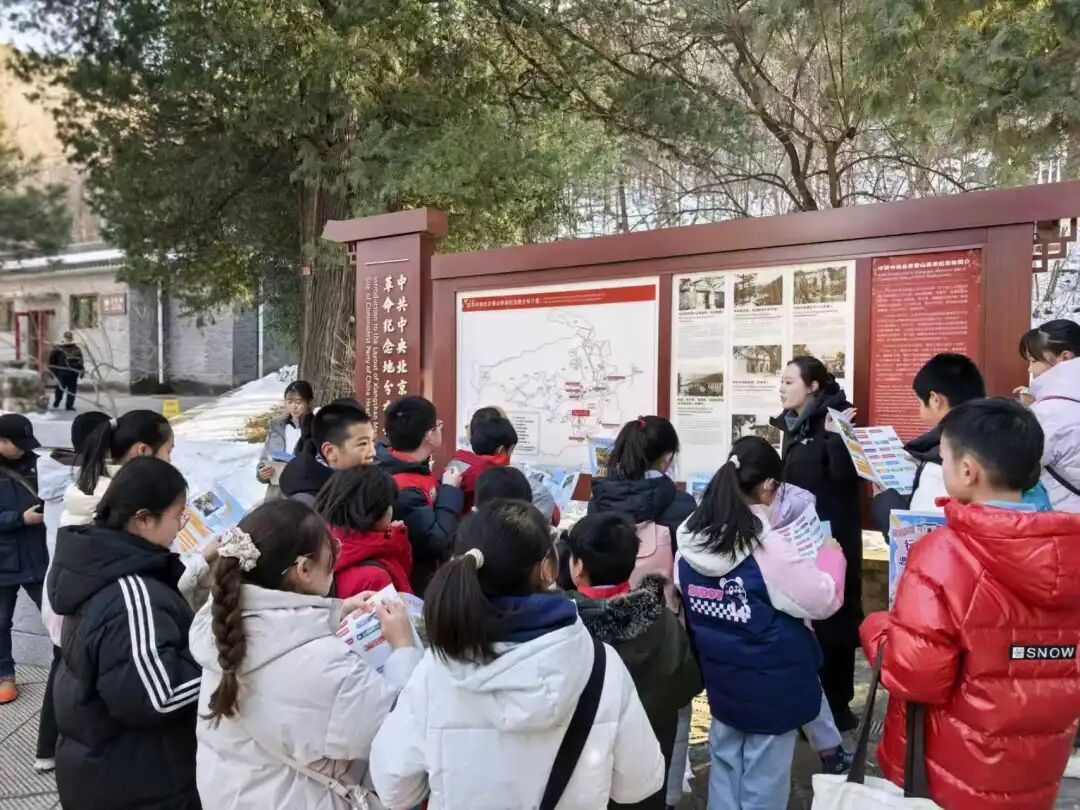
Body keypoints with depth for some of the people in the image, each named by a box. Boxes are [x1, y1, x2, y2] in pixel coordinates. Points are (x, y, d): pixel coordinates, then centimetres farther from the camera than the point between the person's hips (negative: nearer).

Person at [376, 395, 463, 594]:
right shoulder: (404, 487, -29)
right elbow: (436, 542, -28)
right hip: (412, 586, -9)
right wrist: (450, 490, -19)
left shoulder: (408, 467, 0)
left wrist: (447, 489, -3)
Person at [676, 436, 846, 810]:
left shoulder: (691, 540, -6)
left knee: (725, 764, 21)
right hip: (770, 684, -5)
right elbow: (824, 600, -15)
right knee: (763, 779, 12)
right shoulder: (769, 547, -26)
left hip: (720, 679, 5)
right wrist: (831, 554, 0)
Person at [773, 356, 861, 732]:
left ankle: (836, 705, 11)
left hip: (831, 538, -8)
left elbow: (846, 474, -21)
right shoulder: (793, 425, 11)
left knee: (830, 619, 0)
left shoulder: (835, 419, -11)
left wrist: (836, 435, -31)